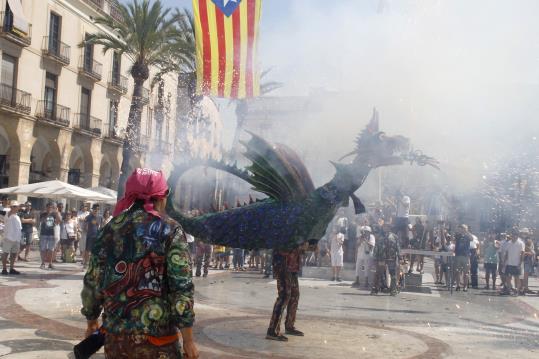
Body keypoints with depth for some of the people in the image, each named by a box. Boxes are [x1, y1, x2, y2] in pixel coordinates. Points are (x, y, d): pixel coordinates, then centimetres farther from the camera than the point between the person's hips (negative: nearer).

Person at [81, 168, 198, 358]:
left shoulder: (109, 230, 5)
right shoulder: (170, 230, -7)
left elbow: (92, 283, 9)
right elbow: (181, 288, -13)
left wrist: (92, 320, 23)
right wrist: (188, 339, -8)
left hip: (115, 335, 4)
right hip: (157, 338, -4)